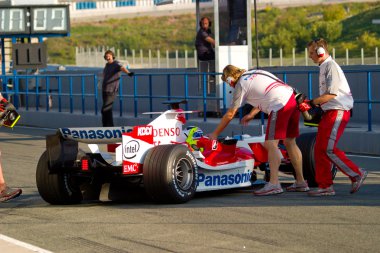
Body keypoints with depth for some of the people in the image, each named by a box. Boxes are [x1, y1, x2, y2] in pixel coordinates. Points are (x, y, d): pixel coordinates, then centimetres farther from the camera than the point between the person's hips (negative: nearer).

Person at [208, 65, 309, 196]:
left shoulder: (241, 85, 3)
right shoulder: (253, 74, 24)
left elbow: (230, 114, 6)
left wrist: (215, 134, 15)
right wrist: (251, 115, 39)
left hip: (280, 105, -9)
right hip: (292, 98, 9)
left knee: (270, 144, -12)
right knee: (289, 143, 15)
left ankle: (274, 183, -23)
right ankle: (300, 182, 17)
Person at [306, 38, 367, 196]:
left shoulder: (331, 66, -12)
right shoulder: (324, 68, 19)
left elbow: (331, 94, -19)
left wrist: (312, 103, -15)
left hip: (338, 112, -10)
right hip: (329, 112, 10)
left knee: (329, 149, -13)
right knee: (319, 149, 6)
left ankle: (356, 174, -5)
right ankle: (325, 185, 9)